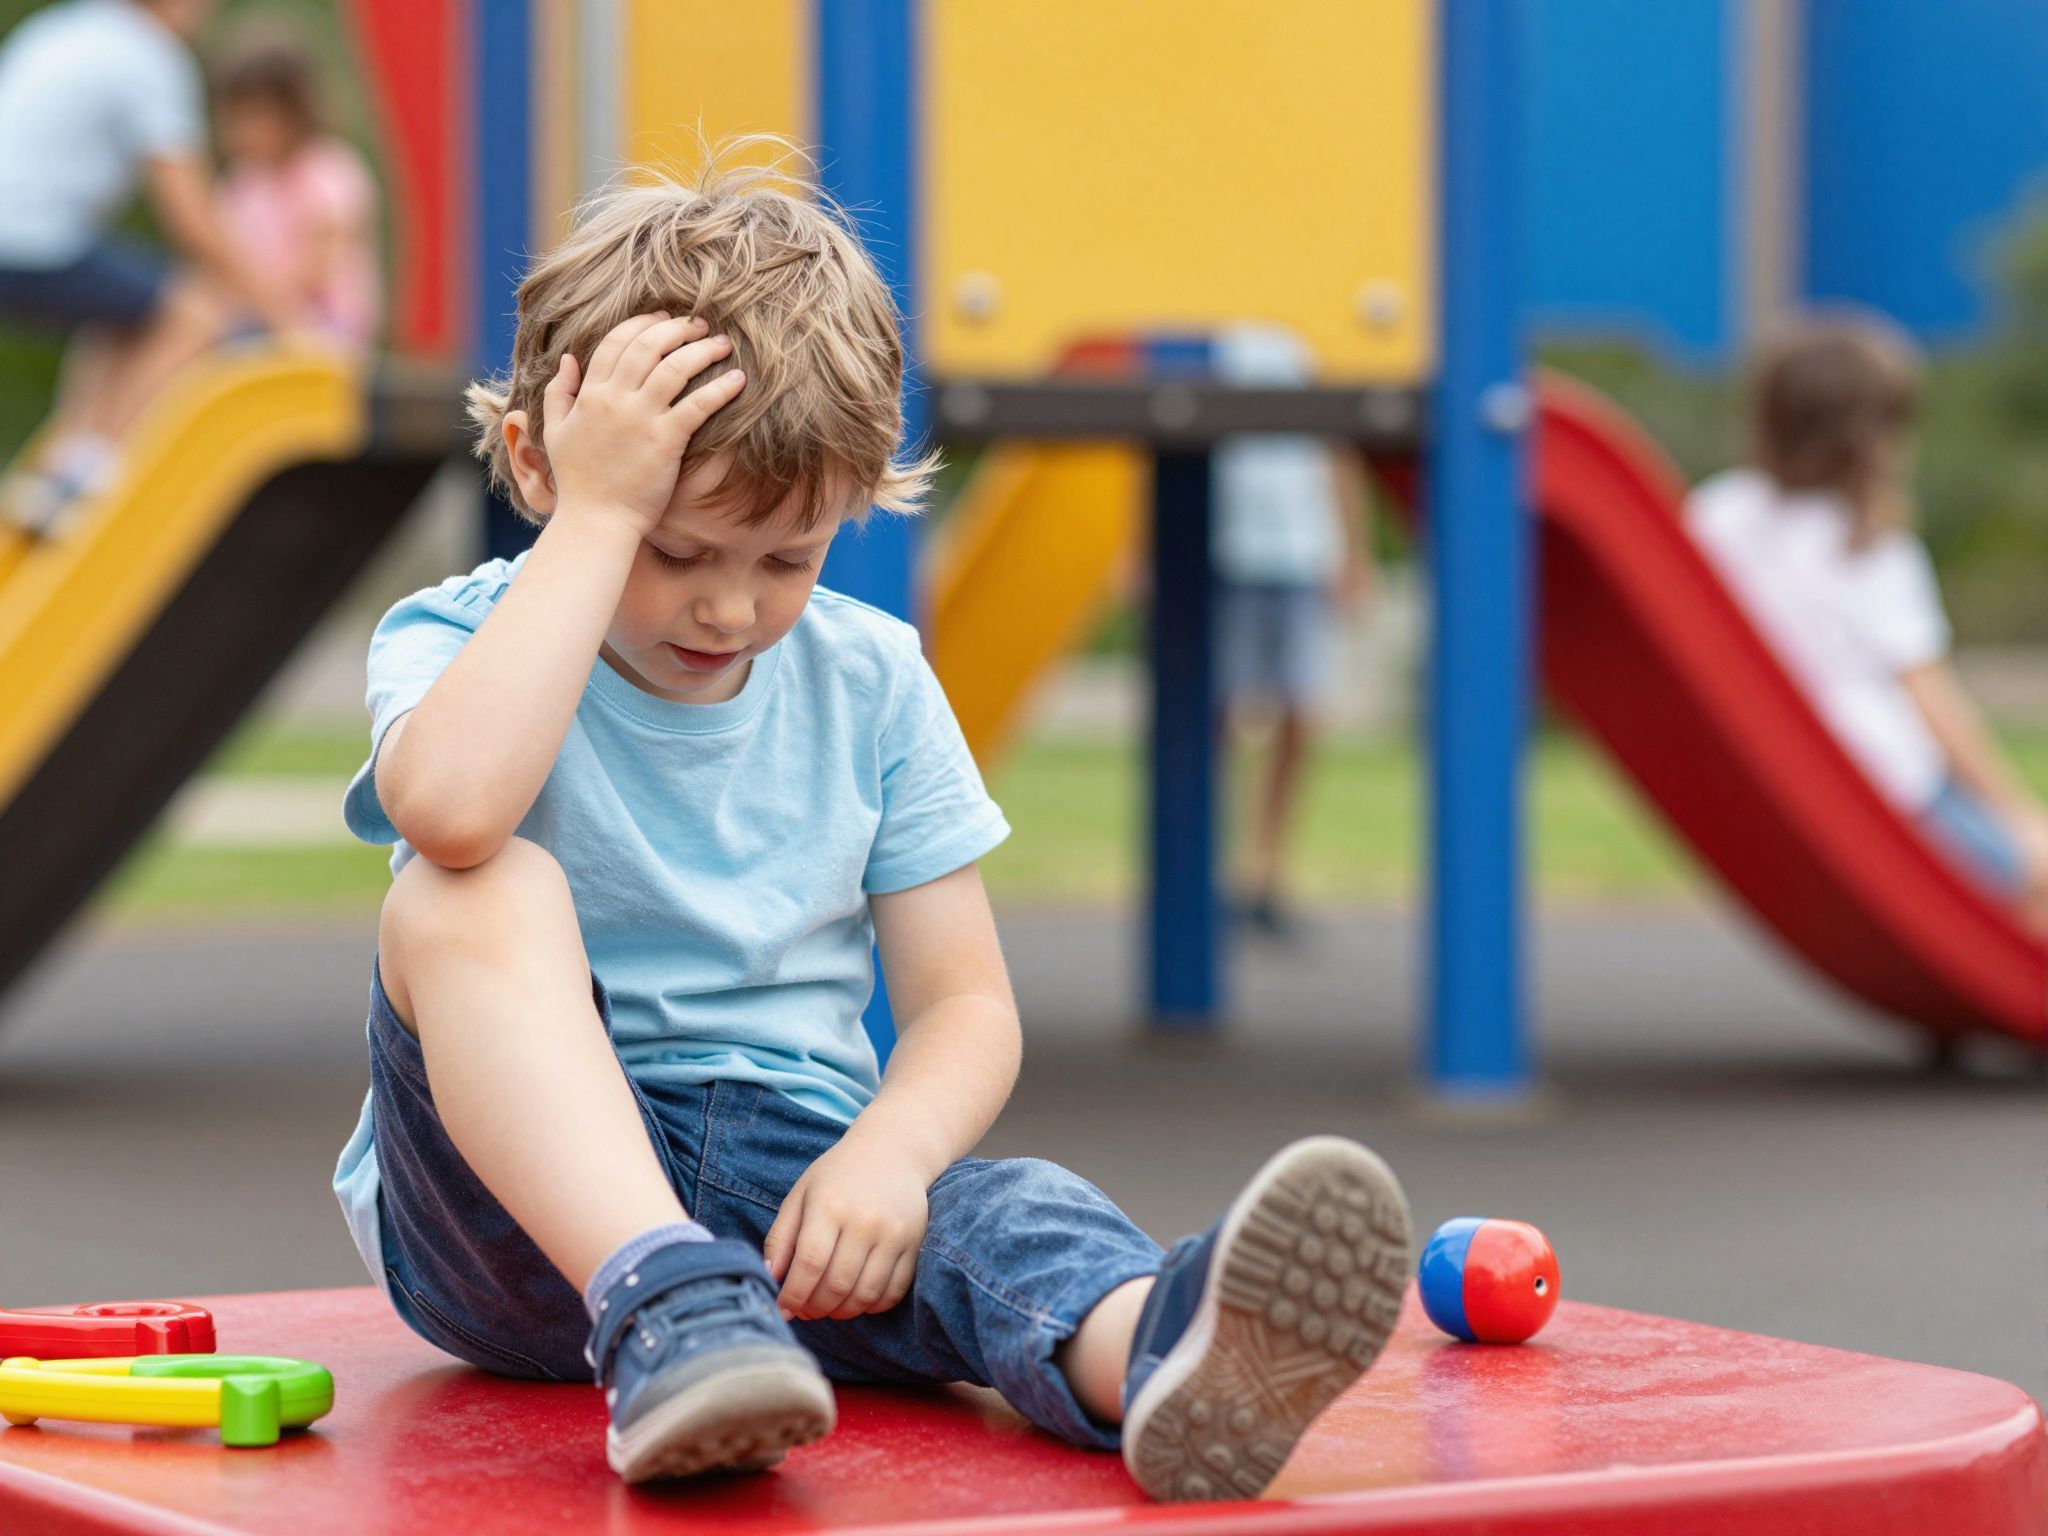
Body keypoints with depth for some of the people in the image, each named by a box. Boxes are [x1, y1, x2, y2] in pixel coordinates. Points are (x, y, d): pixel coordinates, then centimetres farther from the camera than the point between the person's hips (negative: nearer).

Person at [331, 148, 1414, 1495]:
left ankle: (1155, 1351, -68)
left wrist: (887, 1154, -17)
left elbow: (965, 1004, 6)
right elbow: (451, 804, -28)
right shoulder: (455, 641, -2)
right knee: (480, 890, -29)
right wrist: (598, 517, -21)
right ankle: (662, 1314, -51)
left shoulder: (870, 683, 8)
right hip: (522, 1201, -2)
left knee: (999, 1214, -31)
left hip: (789, 1183, 2)